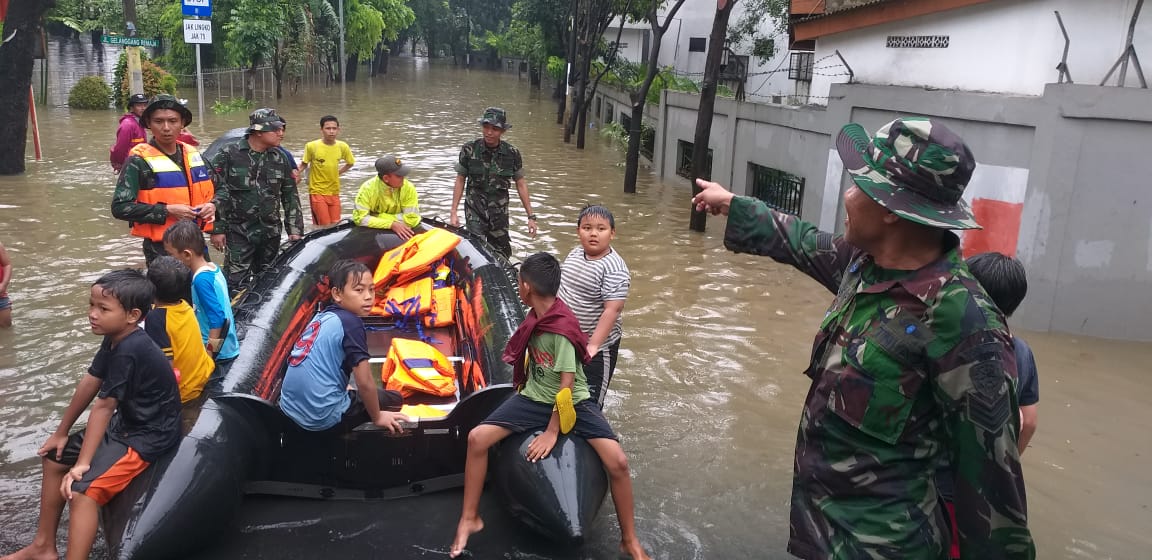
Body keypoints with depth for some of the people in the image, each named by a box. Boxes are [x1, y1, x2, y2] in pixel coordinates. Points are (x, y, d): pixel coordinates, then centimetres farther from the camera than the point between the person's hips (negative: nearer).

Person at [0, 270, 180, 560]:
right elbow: (89, 384, 8)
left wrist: (82, 463, -22)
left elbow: (103, 406, -26)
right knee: (54, 457, 17)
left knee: (82, 490, -24)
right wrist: (61, 433, 15)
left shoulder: (129, 351, -28)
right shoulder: (115, 339, 1)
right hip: (125, 423, 11)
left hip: (149, 436, -11)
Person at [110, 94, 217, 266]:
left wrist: (212, 205, -3)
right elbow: (120, 207, -16)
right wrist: (167, 211, -21)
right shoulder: (139, 161, -11)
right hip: (161, 250, -6)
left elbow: (212, 191, 20)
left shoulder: (193, 155, 8)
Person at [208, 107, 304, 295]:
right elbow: (215, 192, -5)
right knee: (236, 286, -7)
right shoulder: (229, 154, -6)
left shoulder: (280, 158, 7)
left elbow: (290, 196, 12)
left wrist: (295, 230, 7)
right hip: (238, 232, -4)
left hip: (271, 232, 5)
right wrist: (216, 229, -8)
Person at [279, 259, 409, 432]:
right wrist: (377, 417, 1)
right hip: (323, 418, -8)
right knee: (394, 399, 9)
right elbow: (365, 383, -14)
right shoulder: (351, 322, -13)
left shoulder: (322, 316, 11)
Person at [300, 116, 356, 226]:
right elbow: (304, 164, 4)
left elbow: (350, 163, 16)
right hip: (317, 192, -4)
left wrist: (338, 172, 6)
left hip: (334, 193, 4)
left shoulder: (342, 146, -2)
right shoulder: (311, 146, -9)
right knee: (324, 227, -9)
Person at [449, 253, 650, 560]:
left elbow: (567, 385, -22)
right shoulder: (537, 315, -6)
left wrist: (552, 432, -17)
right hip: (534, 398, 6)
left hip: (571, 402, -6)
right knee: (477, 438, -11)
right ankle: (469, 519, 6)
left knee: (618, 461, -23)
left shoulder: (562, 329, -26)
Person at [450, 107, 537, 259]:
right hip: (475, 211, -2)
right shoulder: (469, 150, -6)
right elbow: (460, 181, 2)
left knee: (502, 255, 6)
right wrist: (454, 212, -1)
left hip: (500, 212, 2)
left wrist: (531, 216, 3)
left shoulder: (512, 153, -3)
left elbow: (521, 185, 4)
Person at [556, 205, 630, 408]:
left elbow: (612, 310, -28)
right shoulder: (575, 253, 0)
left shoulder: (614, 269, -24)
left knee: (590, 398, 6)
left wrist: (593, 345, -32)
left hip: (597, 345, -7)